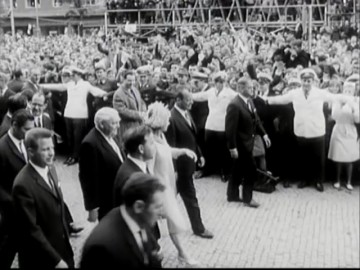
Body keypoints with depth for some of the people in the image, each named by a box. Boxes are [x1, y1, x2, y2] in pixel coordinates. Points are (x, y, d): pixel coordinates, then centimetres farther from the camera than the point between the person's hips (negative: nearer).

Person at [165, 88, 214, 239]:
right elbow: (170, 146, -20)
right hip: (181, 164, -8)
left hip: (189, 161, 8)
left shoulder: (186, 113, 6)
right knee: (190, 196, 4)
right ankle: (198, 228, 18)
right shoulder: (172, 117, -22)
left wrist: (199, 154, 14)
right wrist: (174, 169, -19)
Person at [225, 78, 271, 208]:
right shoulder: (234, 105, -23)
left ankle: (233, 194, 32)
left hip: (247, 142, 9)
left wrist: (263, 134, 6)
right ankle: (247, 198, 14)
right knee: (251, 170, -2)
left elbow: (256, 119, 14)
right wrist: (232, 147, -23)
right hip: (240, 143, -9)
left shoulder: (249, 101, 5)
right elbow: (230, 128, -23)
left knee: (238, 169, 18)